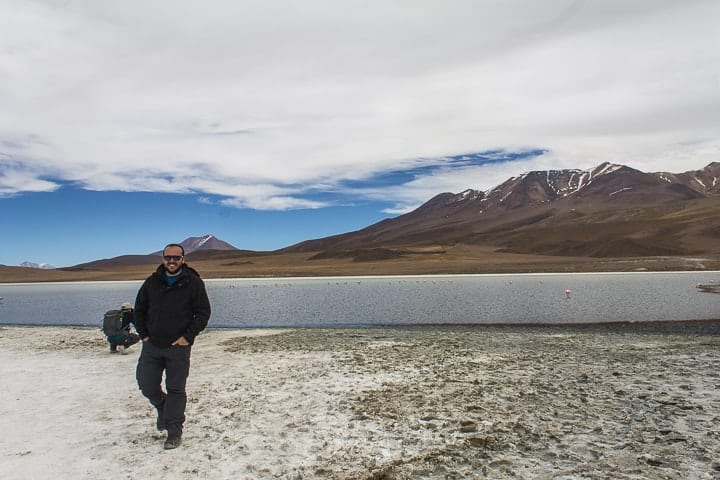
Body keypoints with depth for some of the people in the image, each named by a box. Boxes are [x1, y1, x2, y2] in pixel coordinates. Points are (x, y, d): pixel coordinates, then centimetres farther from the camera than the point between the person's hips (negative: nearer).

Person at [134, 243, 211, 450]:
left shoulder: (194, 283, -5)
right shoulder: (152, 282, 5)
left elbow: (203, 313, -4)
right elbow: (139, 310, 15)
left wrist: (188, 336, -11)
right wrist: (144, 334, 4)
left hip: (178, 347, -3)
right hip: (152, 345, 4)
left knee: (176, 390, 2)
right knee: (146, 384, 9)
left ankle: (174, 432, 14)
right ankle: (162, 408, 39)